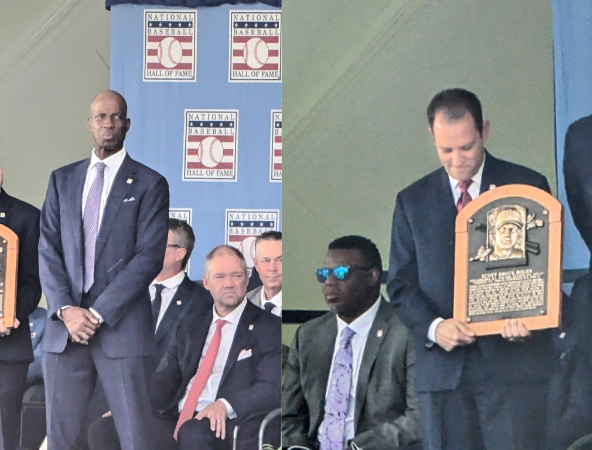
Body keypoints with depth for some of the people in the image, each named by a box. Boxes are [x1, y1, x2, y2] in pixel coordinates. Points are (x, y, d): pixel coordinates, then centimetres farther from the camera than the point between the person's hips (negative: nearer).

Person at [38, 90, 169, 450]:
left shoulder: (150, 184, 3)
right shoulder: (62, 180, 14)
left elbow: (149, 257, -6)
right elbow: (48, 248, 8)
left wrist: (98, 313, -12)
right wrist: (65, 309, -8)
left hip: (121, 327, -3)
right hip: (65, 327, 3)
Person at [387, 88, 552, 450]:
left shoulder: (528, 187, 6)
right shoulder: (413, 201, 12)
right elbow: (401, 284, 10)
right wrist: (433, 326, -11)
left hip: (513, 365, -2)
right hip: (442, 369, 2)